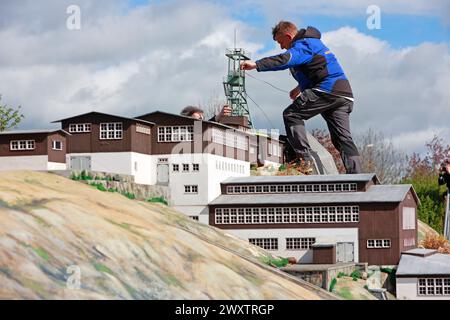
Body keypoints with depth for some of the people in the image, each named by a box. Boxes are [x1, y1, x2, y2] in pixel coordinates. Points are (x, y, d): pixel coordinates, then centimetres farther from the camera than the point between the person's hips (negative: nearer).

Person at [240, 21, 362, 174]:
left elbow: (285, 59, -25)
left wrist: (256, 65, -33)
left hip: (327, 90, -10)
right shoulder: (312, 43, 28)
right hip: (344, 94, 10)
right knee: (343, 138, 6)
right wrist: (301, 87, 35)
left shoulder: (303, 45, -5)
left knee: (291, 115, -6)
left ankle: (305, 158, -15)